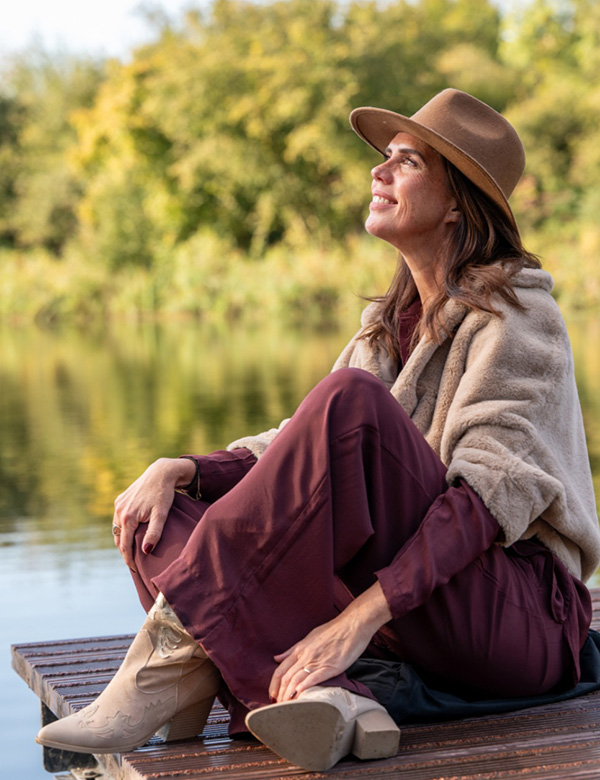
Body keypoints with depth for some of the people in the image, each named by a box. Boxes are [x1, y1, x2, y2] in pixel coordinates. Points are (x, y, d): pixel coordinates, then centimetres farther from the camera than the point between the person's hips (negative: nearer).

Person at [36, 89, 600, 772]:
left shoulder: (515, 312, -6)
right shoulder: (389, 324, 17)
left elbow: (491, 491, -20)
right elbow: (298, 453, 10)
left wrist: (361, 615, -31)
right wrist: (179, 470, -10)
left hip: (518, 609, -7)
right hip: (407, 619, 7)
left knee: (351, 399, -30)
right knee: (157, 516, -7)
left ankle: (187, 652, -25)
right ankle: (324, 698, -32)